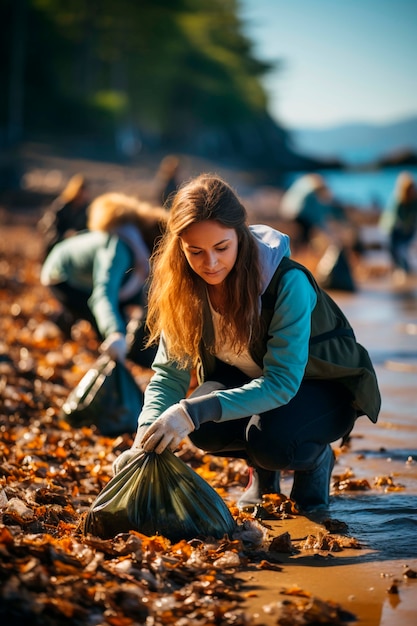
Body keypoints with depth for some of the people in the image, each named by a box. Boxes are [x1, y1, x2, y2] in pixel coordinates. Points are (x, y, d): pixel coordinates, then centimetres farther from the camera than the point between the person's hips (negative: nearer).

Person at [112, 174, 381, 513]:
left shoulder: (288, 282, -33)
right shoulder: (184, 285, -17)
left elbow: (282, 382, -36)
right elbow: (170, 371, -16)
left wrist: (193, 411, -47)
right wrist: (147, 435, -35)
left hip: (321, 386, -5)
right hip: (248, 380, 5)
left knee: (271, 439, -34)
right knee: (204, 428, -26)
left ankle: (316, 458, 2)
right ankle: (262, 468, 7)